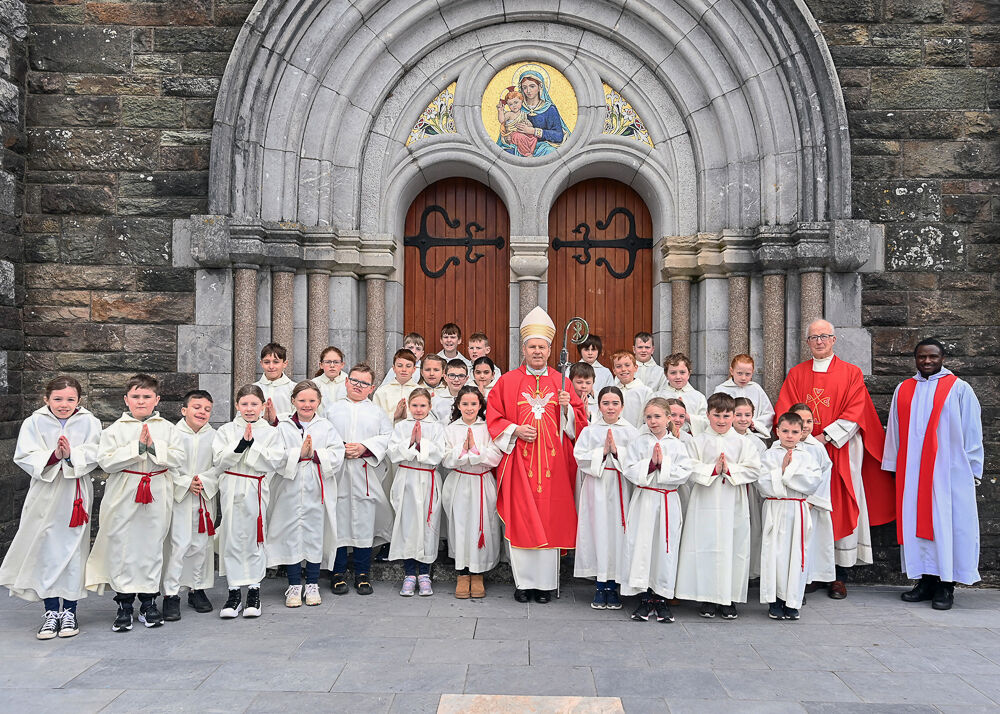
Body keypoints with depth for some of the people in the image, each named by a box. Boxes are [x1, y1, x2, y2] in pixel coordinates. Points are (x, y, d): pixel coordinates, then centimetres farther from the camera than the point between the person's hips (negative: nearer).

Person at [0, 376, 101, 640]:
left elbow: (93, 457, -8)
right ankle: (51, 611, 15)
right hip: (45, 495, 1)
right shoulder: (34, 423, 2)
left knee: (74, 549, 4)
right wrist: (53, 456, -21)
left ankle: (69, 610, 16)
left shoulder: (89, 423, 1)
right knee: (45, 550, 3)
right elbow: (25, 457, -7)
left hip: (76, 494, 0)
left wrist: (71, 455, -24)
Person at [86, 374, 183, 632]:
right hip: (123, 496, -1)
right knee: (122, 546, 1)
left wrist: (154, 447, -16)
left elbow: (177, 458, -3)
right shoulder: (115, 429, 2)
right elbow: (105, 461, -9)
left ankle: (149, 602, 18)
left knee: (153, 544, 6)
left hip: (157, 495, 1)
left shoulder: (167, 428, 7)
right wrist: (136, 447, -15)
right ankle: (124, 604, 12)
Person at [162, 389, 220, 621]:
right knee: (178, 544, -7)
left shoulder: (213, 436, 4)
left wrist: (204, 481, -13)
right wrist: (185, 483, -14)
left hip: (205, 497, 4)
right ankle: (171, 594, 1)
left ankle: (197, 589, 23)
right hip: (178, 497, -3)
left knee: (201, 544, 9)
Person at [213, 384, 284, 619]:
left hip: (257, 491, -1)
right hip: (231, 491, 1)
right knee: (232, 539, 2)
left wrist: (253, 444, -14)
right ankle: (234, 593, 11)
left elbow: (273, 462, -7)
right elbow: (220, 461, -5)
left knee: (255, 539, 3)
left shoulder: (270, 432, 5)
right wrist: (241, 443, -15)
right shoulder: (226, 430, 7)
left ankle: (254, 591, 15)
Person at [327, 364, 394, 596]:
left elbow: (389, 437, 2)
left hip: (366, 475, 1)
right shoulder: (333, 409, 10)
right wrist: (339, 448, -11)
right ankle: (338, 573, 12)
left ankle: (362, 574, 13)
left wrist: (365, 447, -11)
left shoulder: (377, 412, 11)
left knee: (364, 521, 2)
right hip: (338, 473, 0)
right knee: (338, 521, 1)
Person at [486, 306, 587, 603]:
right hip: (518, 462, -1)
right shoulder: (508, 381, 5)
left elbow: (580, 417, 10)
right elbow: (493, 417, 4)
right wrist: (515, 430, -10)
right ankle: (524, 581, 9)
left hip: (551, 462, 1)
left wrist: (566, 407, -10)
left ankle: (546, 582, 11)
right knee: (519, 520, -1)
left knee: (550, 520, 1)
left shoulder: (560, 382, 9)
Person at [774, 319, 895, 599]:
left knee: (843, 509, -2)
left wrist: (824, 437, -14)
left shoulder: (851, 373, 4)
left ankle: (840, 577, 5)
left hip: (841, 452, -2)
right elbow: (784, 412, 5)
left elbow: (854, 414, -5)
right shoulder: (796, 374, 11)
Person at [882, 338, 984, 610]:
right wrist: (894, 466, 12)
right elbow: (895, 432, 15)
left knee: (945, 523, -3)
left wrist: (972, 470, -2)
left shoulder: (959, 389, 3)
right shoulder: (903, 390, 13)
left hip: (949, 471, -3)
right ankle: (926, 582, 11)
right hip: (911, 473, 3)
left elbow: (972, 433, 2)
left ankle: (945, 586, 3)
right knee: (916, 522, 3)